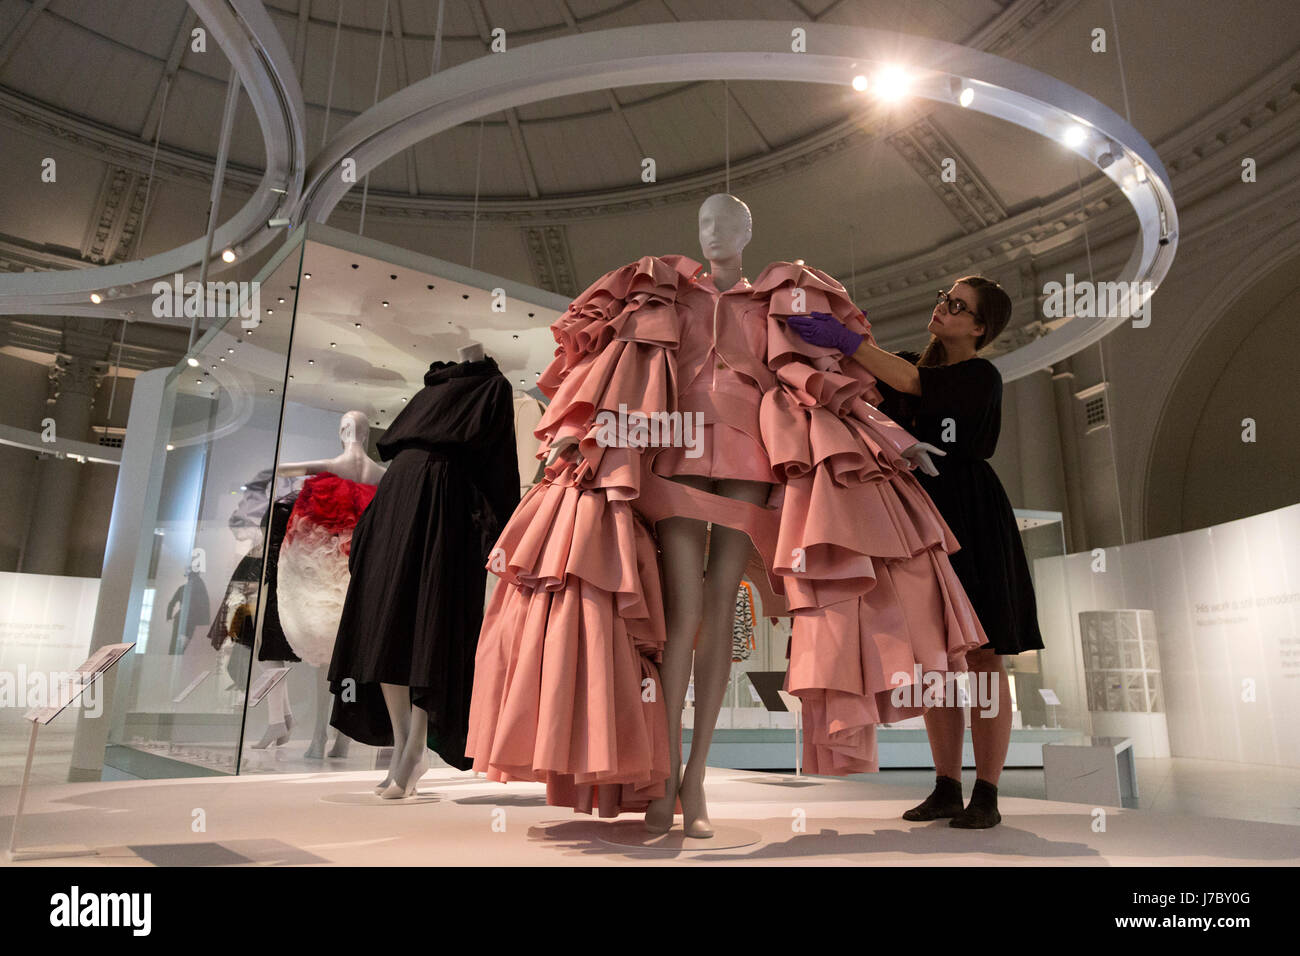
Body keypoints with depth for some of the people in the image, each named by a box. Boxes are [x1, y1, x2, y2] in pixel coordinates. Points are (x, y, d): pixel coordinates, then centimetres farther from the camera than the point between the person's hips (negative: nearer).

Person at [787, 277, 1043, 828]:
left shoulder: (981, 377, -5)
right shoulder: (912, 363, 15)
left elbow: (910, 383, -20)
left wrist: (845, 340, -24)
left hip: (970, 520, -5)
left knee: (981, 654, -2)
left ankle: (987, 795, 6)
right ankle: (947, 788, 15)